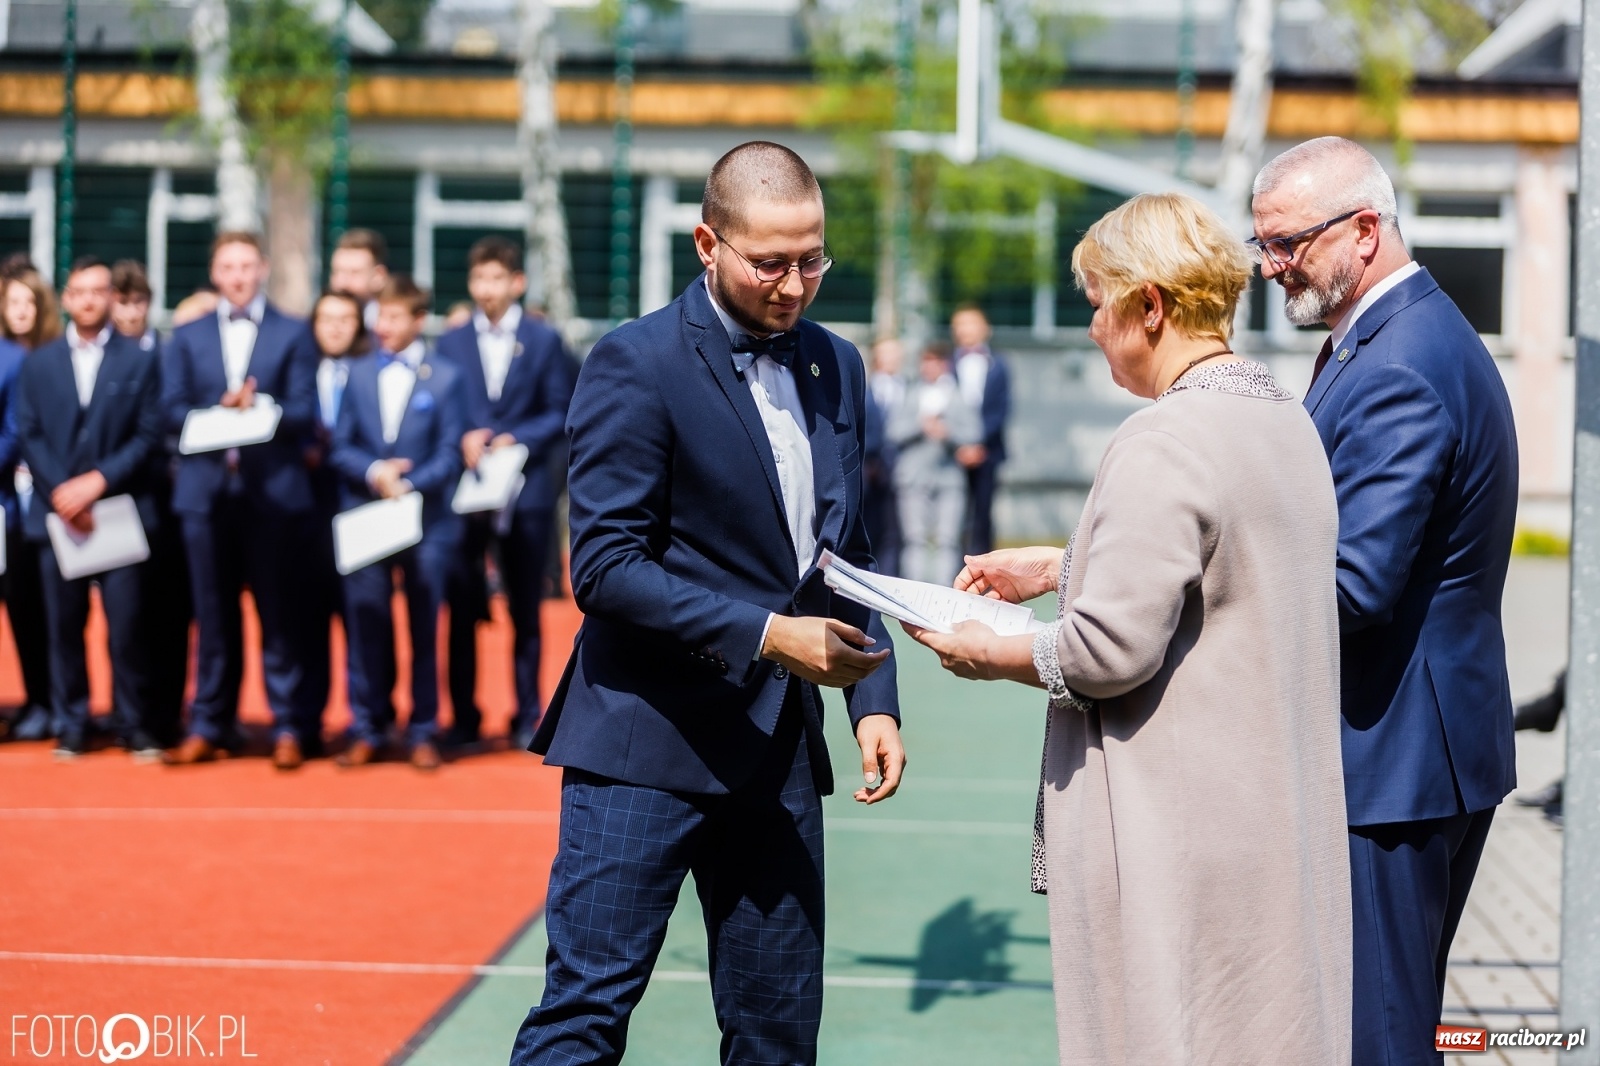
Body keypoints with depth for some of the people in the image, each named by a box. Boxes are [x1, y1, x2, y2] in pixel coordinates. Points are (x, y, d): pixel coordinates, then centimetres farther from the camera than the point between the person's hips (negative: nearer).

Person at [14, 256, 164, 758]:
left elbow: (149, 435, 0)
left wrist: (98, 480, -12)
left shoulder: (140, 361, 7)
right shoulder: (38, 363, 13)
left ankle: (134, 724, 4)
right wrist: (62, 493, -9)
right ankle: (71, 725, 9)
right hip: (57, 512, 2)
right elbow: (29, 435, 5)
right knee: (65, 625, 3)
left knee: (127, 623, -4)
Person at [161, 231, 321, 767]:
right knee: (213, 613, 5)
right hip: (206, 487, 2)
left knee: (279, 612, -1)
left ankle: (290, 727, 3)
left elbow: (304, 411, -1)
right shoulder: (187, 336, 15)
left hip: (274, 488, -2)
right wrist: (218, 413, -13)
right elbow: (173, 410, 6)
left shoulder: (293, 334, 9)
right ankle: (209, 726, 11)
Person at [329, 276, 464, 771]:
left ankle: (422, 734, 10)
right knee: (366, 627, 2)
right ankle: (366, 731, 10)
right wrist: (374, 473, -12)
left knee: (424, 630, 3)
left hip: (426, 520, -2)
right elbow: (341, 448, 7)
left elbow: (449, 454, -2)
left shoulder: (444, 377, 4)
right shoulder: (358, 373, 11)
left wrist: (409, 485, -16)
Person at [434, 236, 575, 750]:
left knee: (526, 609, 5)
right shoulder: (450, 343, 11)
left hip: (526, 490, -1)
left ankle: (527, 718, 12)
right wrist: (462, 441, -12)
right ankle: (463, 717, 8)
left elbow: (560, 414, 2)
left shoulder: (545, 340, 7)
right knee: (462, 608, 0)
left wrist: (518, 440, -12)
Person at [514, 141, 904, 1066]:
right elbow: (606, 566, -16)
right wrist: (765, 634, -21)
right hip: (648, 741, -6)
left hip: (778, 748, 7)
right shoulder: (637, 364, -10)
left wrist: (875, 698, 6)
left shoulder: (836, 366, 11)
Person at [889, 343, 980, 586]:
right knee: (915, 538, -2)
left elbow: (972, 433, 0)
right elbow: (894, 431, 3)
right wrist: (920, 425, -12)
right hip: (914, 474, 1)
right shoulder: (911, 395, 12)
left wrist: (947, 432, -17)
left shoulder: (959, 397, 9)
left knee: (947, 540, -7)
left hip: (949, 476, -1)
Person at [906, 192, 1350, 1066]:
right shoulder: (1286, 418, 10)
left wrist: (989, 654, -4)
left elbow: (1110, 649, -21)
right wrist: (1056, 567, 24)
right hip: (1277, 819, 9)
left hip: (1173, 829, -9)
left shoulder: (1164, 443, -19)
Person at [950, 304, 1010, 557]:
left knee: (983, 515, 1)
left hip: (986, 451, 0)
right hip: (955, 452, 0)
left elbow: (1001, 410, 1)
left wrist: (979, 443, -10)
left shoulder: (997, 366, 5)